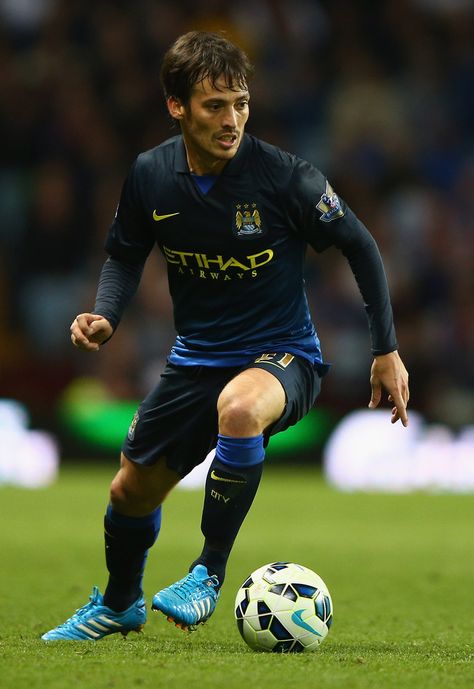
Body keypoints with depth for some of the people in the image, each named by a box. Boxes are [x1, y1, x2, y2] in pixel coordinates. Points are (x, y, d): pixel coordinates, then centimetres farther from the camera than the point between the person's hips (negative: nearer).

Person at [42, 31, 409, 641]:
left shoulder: (284, 177, -20)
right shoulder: (150, 176, -9)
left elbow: (359, 247, -7)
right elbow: (125, 254, 10)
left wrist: (386, 350, -4)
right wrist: (105, 317, -10)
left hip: (283, 354, -5)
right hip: (196, 357, 5)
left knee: (238, 408, -40)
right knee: (131, 491, 13)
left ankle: (210, 572, -21)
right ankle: (119, 605, 47)